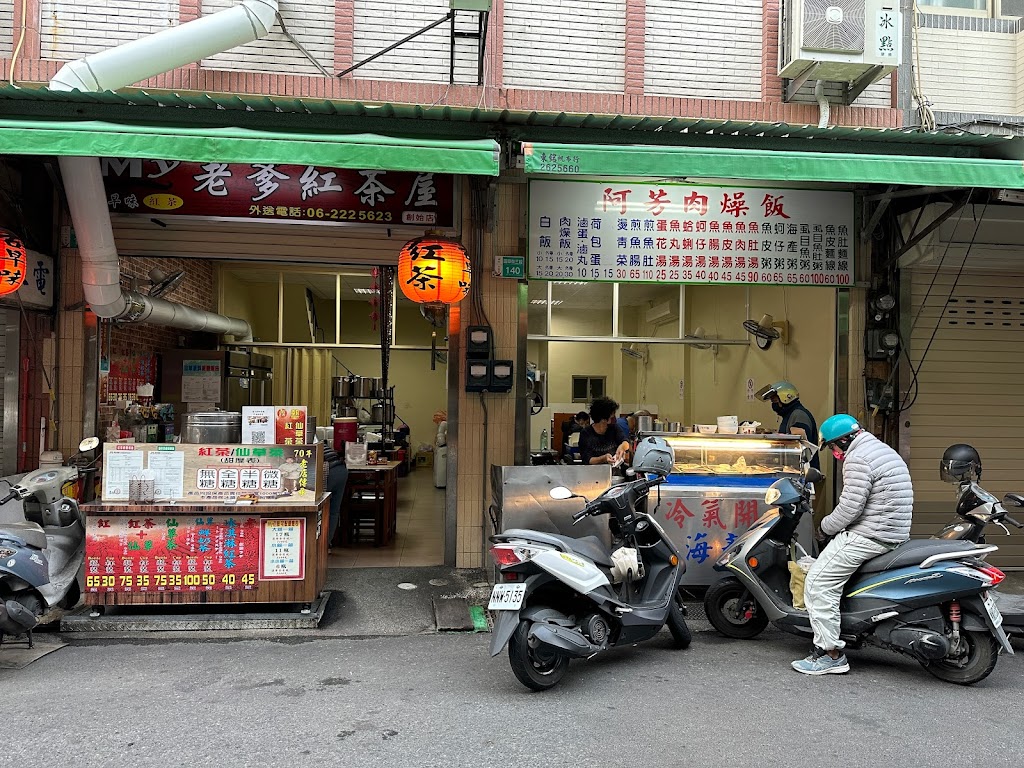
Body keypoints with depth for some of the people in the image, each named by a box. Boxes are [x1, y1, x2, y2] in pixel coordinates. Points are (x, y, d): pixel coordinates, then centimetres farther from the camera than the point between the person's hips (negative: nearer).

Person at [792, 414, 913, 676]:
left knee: (818, 583, -7)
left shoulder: (858, 459, -16)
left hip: (868, 536, -11)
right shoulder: (885, 451, 17)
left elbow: (849, 509, -20)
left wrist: (824, 528, -3)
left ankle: (831, 654, -5)